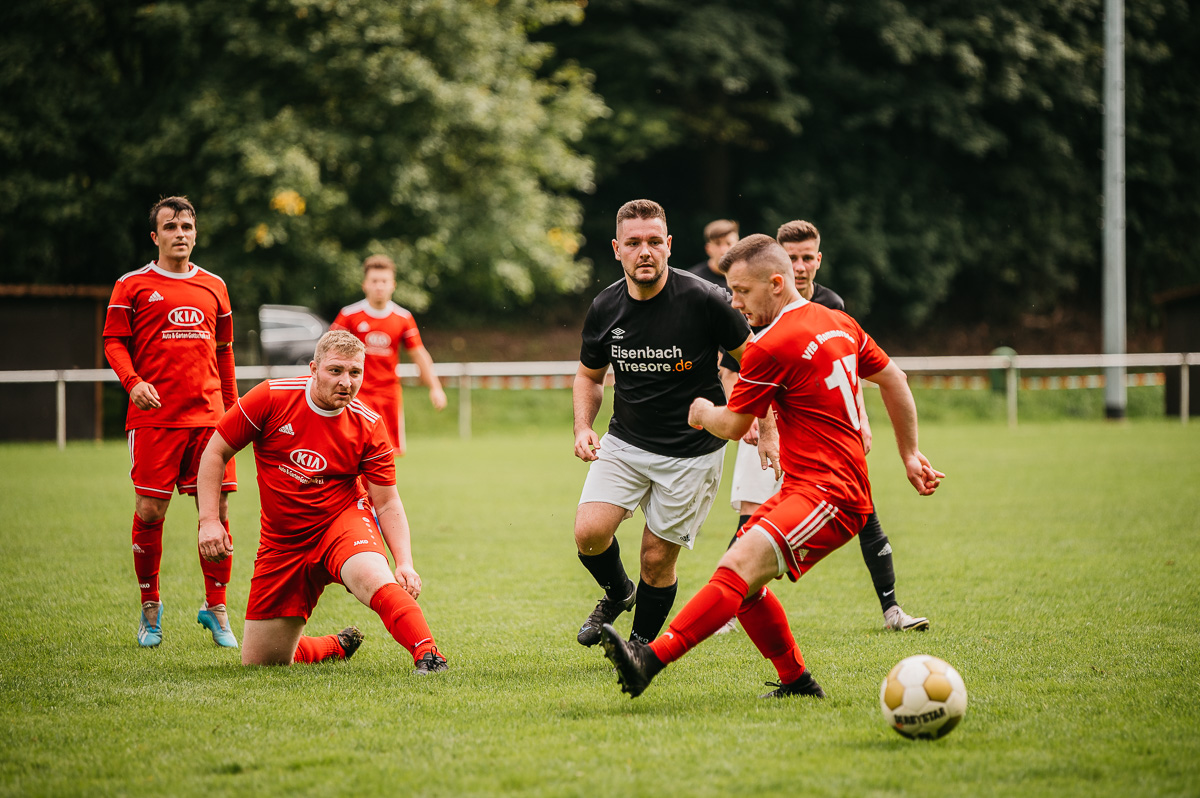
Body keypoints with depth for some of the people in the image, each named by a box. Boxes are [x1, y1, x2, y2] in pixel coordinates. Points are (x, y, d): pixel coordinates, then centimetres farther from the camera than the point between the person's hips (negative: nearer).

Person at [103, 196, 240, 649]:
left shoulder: (213, 286, 15)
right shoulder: (133, 286, 5)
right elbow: (114, 342, 2)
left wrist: (232, 405, 19)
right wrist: (133, 382, -15)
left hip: (208, 416, 3)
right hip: (153, 416, -3)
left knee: (217, 509, -1)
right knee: (150, 512, -3)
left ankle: (215, 608, 9)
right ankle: (149, 605, 13)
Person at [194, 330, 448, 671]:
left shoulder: (369, 427, -10)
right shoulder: (271, 398, -12)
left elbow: (387, 504, -6)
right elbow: (215, 453, -2)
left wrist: (405, 563, -21)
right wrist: (208, 520, -12)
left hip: (343, 519, -2)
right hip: (282, 539, 2)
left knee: (372, 578, -39)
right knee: (259, 662, 5)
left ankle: (427, 654, -39)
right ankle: (338, 645, 32)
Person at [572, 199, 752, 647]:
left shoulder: (702, 300, -16)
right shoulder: (605, 309, -3)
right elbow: (589, 375, 14)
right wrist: (582, 428, -2)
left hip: (692, 451, -3)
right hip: (624, 442, 3)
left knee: (657, 559, -1)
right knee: (590, 533, -14)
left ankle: (641, 647, 24)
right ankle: (618, 594, 19)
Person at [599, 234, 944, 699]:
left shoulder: (771, 348, -12)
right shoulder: (839, 323, 15)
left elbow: (734, 426, -2)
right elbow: (894, 380, 24)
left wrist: (702, 412, 20)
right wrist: (910, 455, 30)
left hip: (827, 495, -10)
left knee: (737, 569, -26)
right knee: (744, 582, 12)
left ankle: (650, 660, -43)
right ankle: (796, 682, 19)